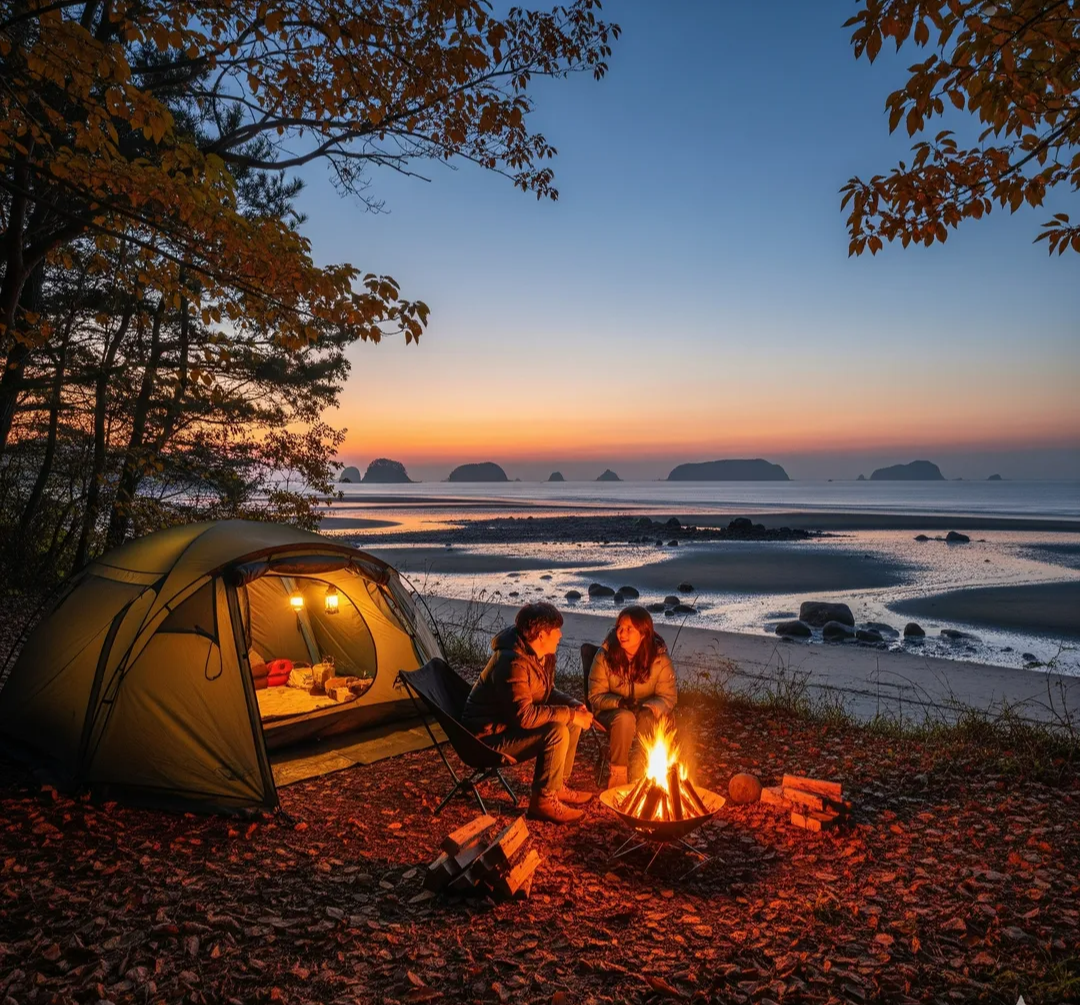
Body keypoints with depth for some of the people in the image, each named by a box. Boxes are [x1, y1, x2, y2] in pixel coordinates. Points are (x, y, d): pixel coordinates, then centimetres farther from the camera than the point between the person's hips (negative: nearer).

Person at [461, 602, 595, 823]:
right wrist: (570, 714, -28)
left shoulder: (542, 655, 0)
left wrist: (575, 705, -5)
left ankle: (558, 786, 16)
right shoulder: (513, 663, -31)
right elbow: (524, 716, -35)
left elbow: (548, 692, 14)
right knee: (557, 733, -25)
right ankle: (542, 801, -10)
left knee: (572, 722, 5)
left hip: (510, 724, 10)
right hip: (489, 736, -10)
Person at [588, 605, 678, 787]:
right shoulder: (604, 655, -13)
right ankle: (617, 772, -16)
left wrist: (648, 708, -29)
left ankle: (636, 780, -19)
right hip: (611, 713, -1)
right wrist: (620, 703, -28)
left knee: (646, 721, -34)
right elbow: (596, 696, -8)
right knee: (625, 718, -35)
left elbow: (668, 697, -8)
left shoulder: (660, 658, -12)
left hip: (647, 714, 1)